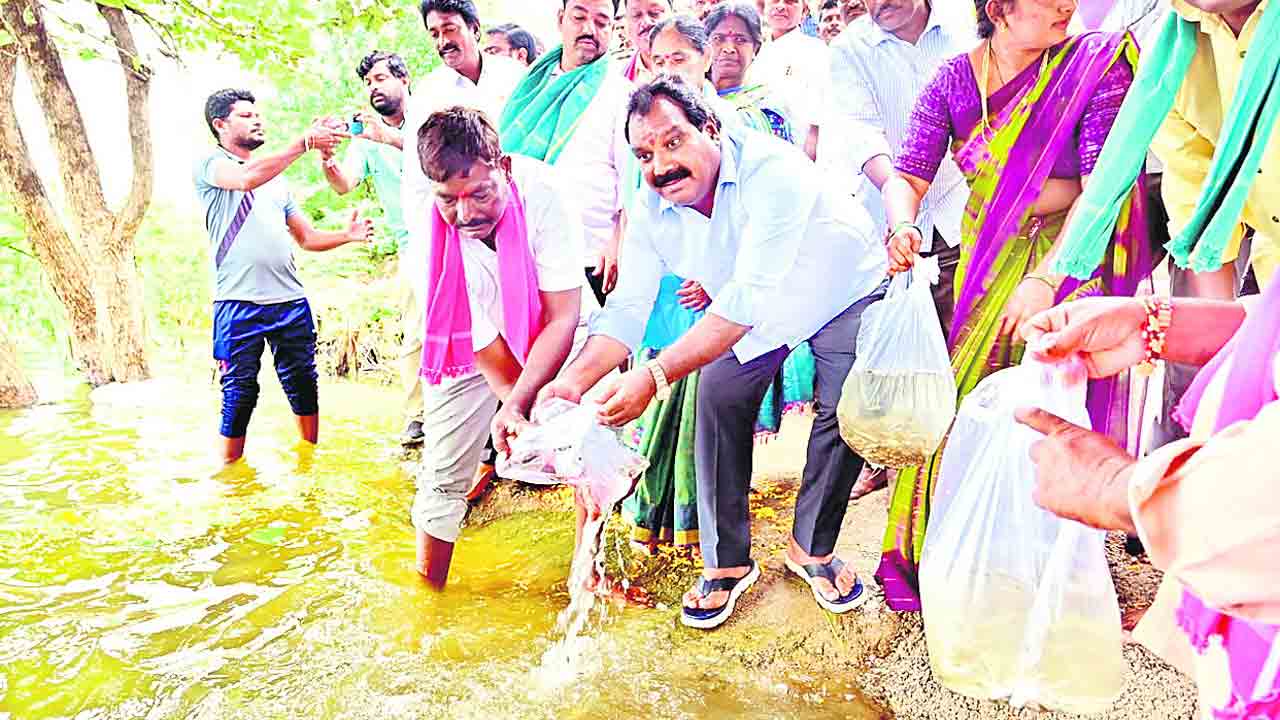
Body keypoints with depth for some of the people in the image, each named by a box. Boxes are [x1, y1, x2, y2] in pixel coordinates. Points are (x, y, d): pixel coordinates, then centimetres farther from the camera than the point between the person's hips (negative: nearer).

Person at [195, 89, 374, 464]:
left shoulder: (277, 179, 23)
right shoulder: (210, 164, 5)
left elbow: (307, 238, 21)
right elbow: (247, 178, -19)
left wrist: (346, 235, 2)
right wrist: (303, 142, -20)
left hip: (291, 300, 5)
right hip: (239, 303, -5)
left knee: (303, 386, 10)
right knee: (239, 394, 0)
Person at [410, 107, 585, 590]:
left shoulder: (542, 194, -31)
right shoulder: (428, 224, -25)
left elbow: (562, 318, -28)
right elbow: (478, 334, -20)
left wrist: (518, 402, -36)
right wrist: (518, 402, -29)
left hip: (549, 340, -1)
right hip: (468, 349, 1)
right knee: (442, 474, 3)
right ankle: (427, 585, 25)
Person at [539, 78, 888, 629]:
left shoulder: (771, 171, -38)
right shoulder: (652, 210, -18)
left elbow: (749, 297, -47)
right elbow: (627, 306, -20)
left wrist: (655, 376, -55)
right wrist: (575, 379, -38)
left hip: (845, 291, -4)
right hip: (758, 314, 4)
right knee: (720, 395, -11)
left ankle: (813, 549, 9)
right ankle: (727, 563, 3)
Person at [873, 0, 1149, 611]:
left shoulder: (1094, 65, -7)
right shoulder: (955, 78, 0)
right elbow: (908, 175, -5)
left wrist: (1045, 278, -25)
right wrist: (905, 225, -28)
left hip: (1069, 258, -2)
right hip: (985, 260, 3)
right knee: (965, 401, 5)